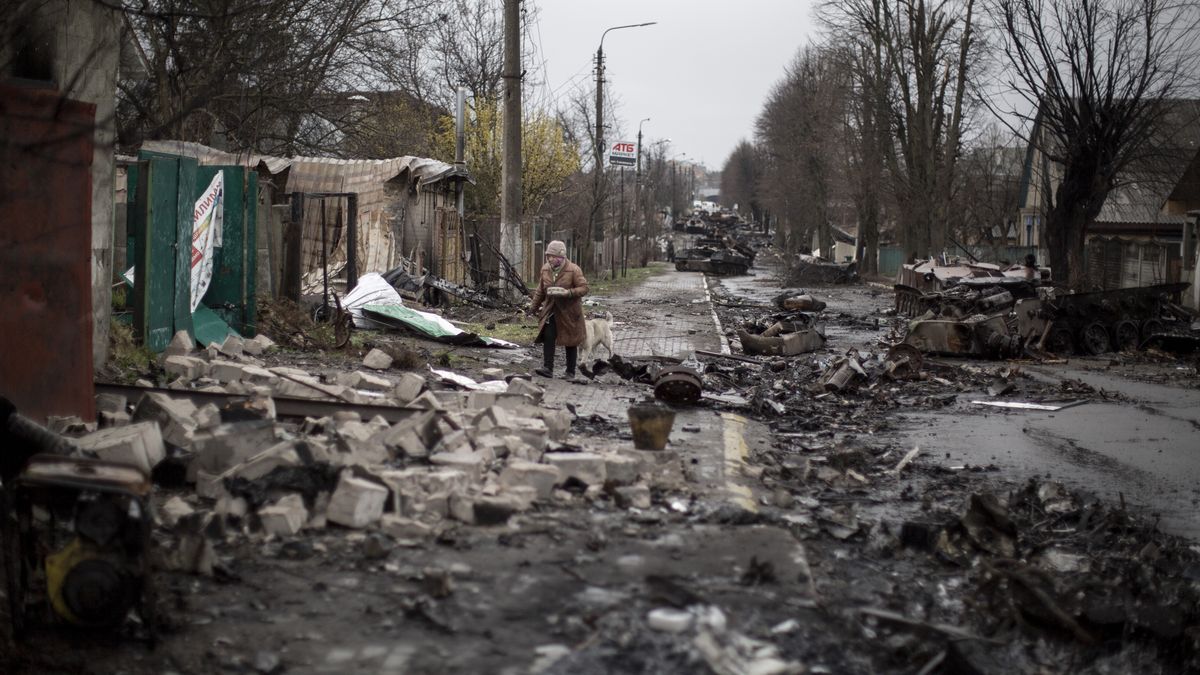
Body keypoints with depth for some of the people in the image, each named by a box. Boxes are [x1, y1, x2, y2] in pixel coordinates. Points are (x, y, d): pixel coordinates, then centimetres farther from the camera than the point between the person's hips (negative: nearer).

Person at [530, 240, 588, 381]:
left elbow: (583, 288, -15)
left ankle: (570, 372, 14)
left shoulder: (573, 270, -14)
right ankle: (547, 368, -15)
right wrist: (534, 306, 17)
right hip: (551, 310, 4)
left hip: (569, 312, -3)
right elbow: (540, 290, 14)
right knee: (548, 337, -14)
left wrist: (568, 292, -29)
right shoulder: (545, 269, 2)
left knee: (571, 343, 5)